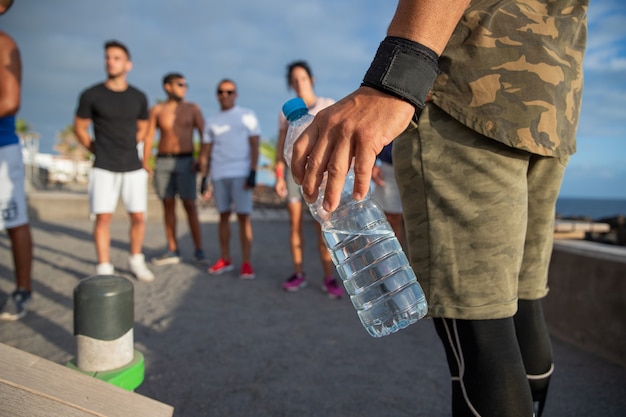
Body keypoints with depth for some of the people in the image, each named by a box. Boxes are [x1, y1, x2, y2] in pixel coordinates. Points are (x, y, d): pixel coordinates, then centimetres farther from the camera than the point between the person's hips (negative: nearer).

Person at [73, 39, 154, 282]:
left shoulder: (139, 97, 4)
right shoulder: (91, 95, -3)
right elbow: (79, 128, 7)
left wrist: (125, 149, 10)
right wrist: (99, 152, 7)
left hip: (133, 167, 2)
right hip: (104, 168, -2)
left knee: (138, 217, 4)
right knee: (103, 217, -3)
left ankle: (136, 261, 23)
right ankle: (104, 270, 6)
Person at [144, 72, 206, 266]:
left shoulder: (192, 108, 4)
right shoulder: (157, 110, 7)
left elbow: (205, 134, 0)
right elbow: (149, 137, 3)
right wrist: (145, 162, -9)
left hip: (185, 161, -2)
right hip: (163, 162, 2)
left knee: (189, 205, -6)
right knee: (168, 205, 3)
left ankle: (198, 250, -1)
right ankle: (172, 251, 9)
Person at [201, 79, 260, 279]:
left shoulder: (247, 116, 6)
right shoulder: (211, 121, 15)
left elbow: (254, 146, -1)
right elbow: (206, 151, 14)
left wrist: (253, 173, -11)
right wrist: (204, 178, 8)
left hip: (241, 174, -3)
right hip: (218, 175, 4)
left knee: (243, 217, -4)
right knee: (223, 216, 7)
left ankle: (246, 263, -1)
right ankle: (225, 259, 14)